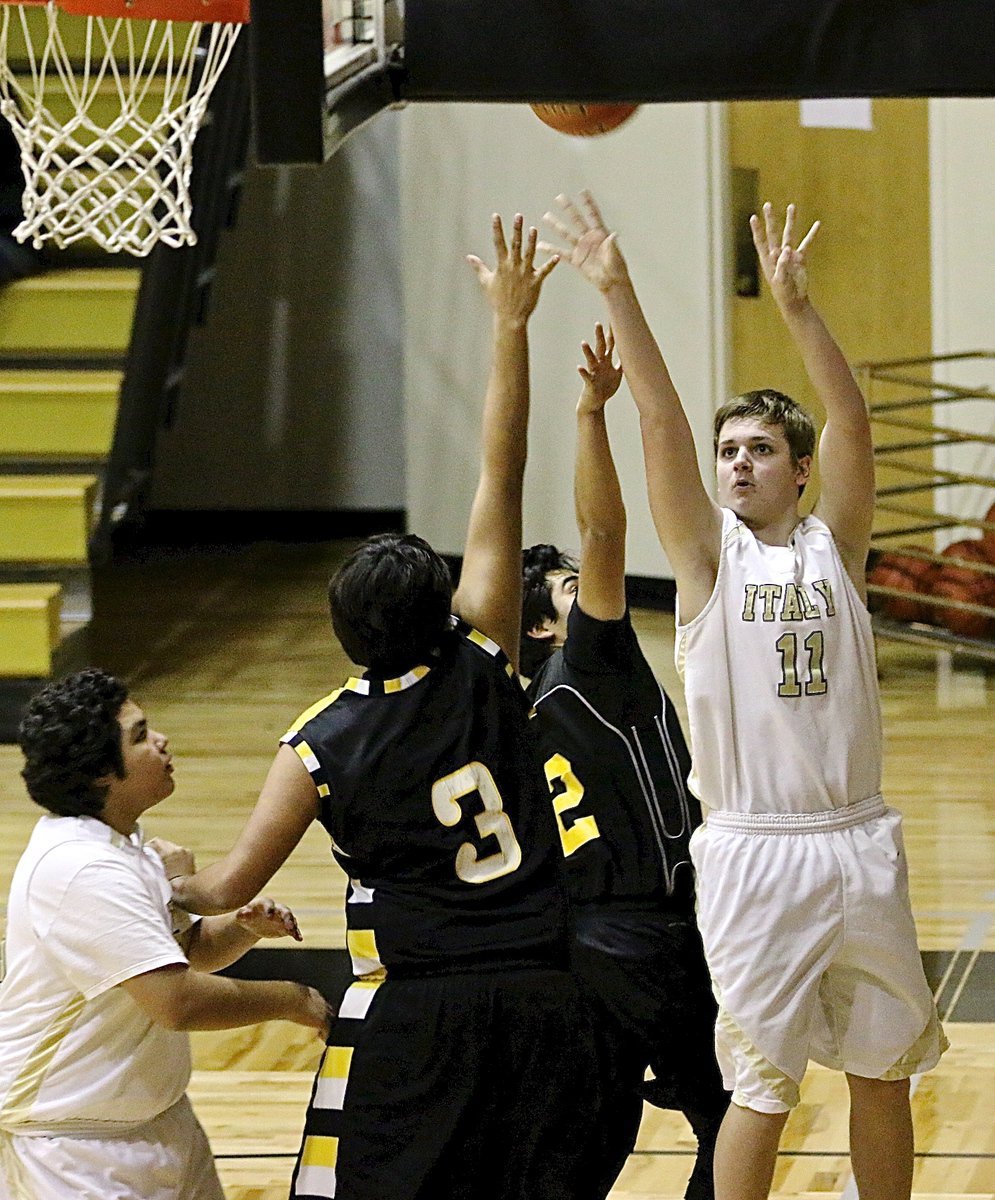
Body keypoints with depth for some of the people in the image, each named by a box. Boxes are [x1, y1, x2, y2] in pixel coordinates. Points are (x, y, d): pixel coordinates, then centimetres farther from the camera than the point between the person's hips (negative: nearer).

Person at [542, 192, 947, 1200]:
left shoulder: (832, 543, 4)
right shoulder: (709, 550, 0)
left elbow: (850, 419, -11)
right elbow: (662, 421, -11)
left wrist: (795, 306, -24)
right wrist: (616, 294, -21)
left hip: (860, 842, 2)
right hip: (753, 851, -2)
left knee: (882, 1071, 12)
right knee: (762, 1087, 1)